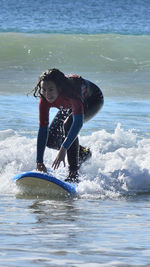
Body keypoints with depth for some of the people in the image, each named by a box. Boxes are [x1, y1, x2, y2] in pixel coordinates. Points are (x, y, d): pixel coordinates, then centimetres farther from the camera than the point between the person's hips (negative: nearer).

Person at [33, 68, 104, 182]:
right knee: (51, 141, -3)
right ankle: (83, 153, 26)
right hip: (71, 105, 6)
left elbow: (78, 122, -52)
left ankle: (74, 174, -30)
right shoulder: (44, 100, -29)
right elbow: (43, 129, -26)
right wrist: (39, 162, -30)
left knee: (68, 124, -33)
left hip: (93, 100, -6)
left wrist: (63, 149, -59)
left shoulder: (71, 92, -45)